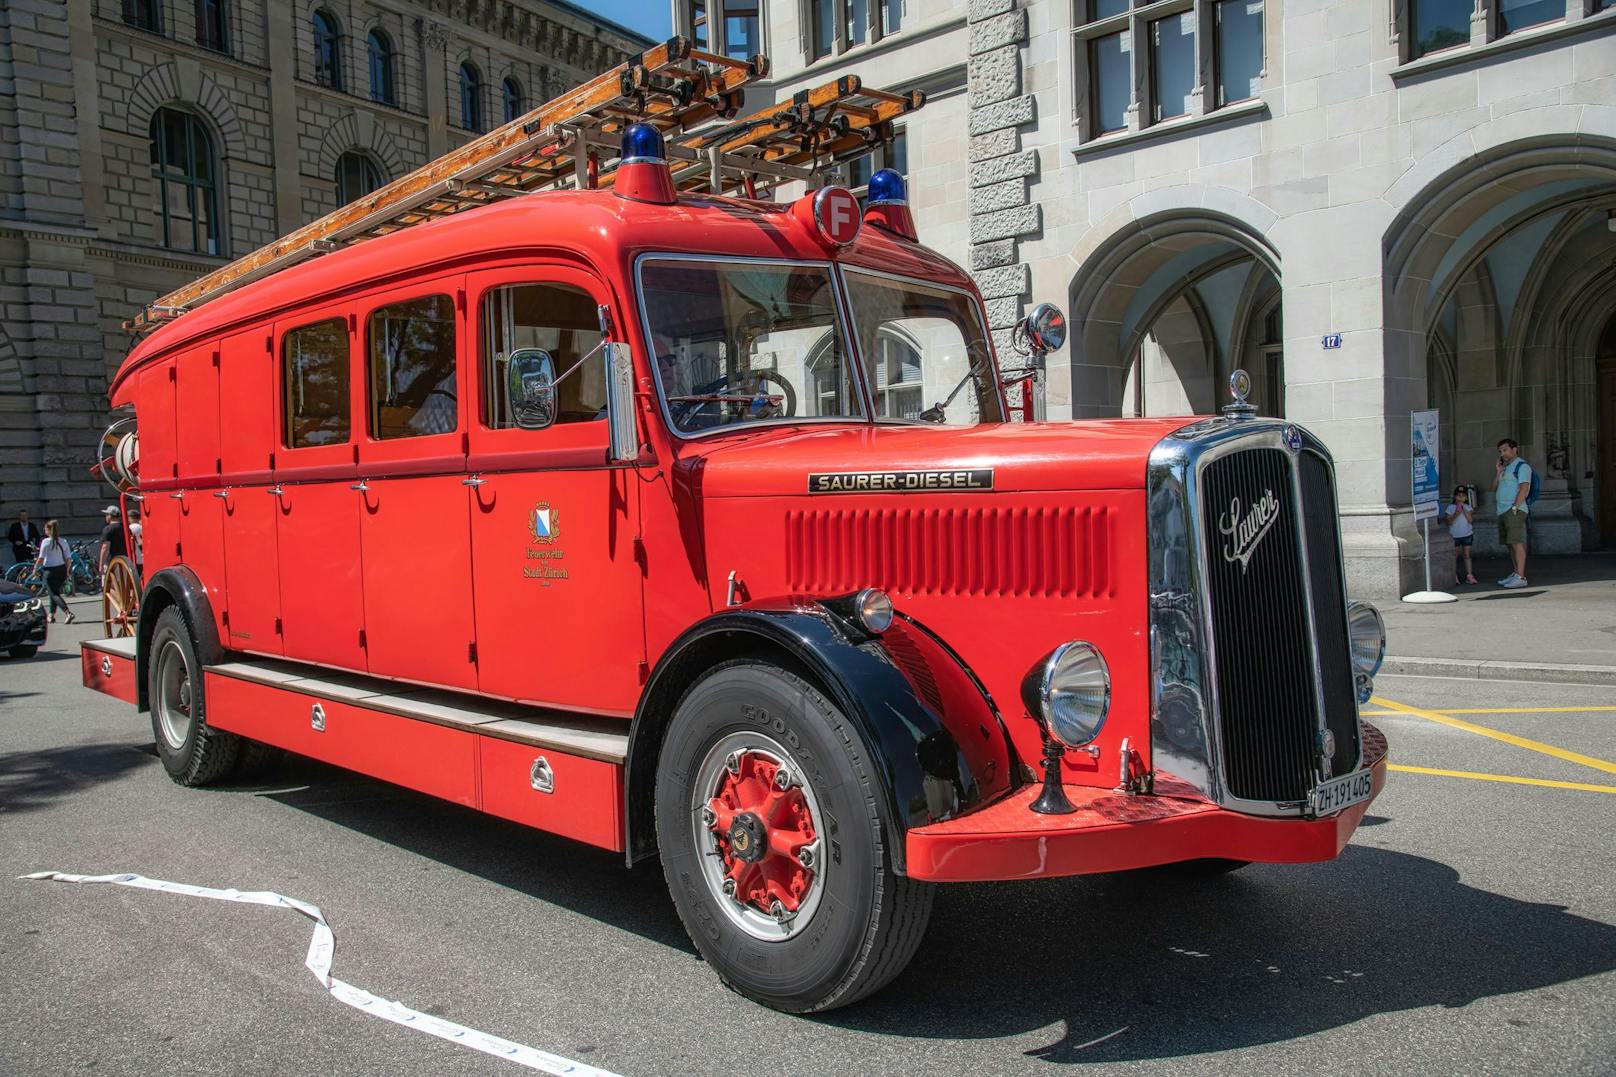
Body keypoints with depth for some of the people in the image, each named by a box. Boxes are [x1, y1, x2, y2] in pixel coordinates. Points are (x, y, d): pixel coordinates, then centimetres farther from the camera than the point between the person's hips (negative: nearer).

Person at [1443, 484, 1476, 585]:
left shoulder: (1468, 507, 3)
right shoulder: (1451, 507, -2)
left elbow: (1470, 519, -9)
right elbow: (1449, 522, -6)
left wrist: (1464, 510, -16)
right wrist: (1456, 514, -19)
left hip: (1467, 534, 1)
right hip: (1454, 535, -1)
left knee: (1466, 555, 5)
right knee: (1454, 556, 4)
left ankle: (1469, 575, 8)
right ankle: (1454, 577, 9)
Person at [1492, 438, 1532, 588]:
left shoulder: (1522, 466, -4)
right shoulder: (1505, 467, 23)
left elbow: (1524, 488, -14)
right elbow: (1494, 488, 20)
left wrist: (1515, 507, -20)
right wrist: (1499, 472, 9)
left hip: (1514, 511, -9)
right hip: (1502, 511, 9)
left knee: (1517, 543, -12)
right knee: (1510, 544, 10)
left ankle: (1521, 577, -15)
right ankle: (1514, 574, 14)